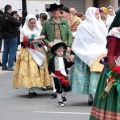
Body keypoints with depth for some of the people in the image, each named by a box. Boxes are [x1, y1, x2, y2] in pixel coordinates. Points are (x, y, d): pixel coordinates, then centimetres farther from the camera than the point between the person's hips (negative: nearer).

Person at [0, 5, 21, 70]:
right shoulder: (9, 17, -19)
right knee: (12, 51, -2)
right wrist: (20, 22, 3)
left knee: (5, 51, 13)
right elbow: (18, 24, -16)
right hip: (12, 36, -7)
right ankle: (10, 66, -5)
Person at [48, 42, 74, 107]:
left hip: (64, 75, 4)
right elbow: (49, 67, 2)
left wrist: (71, 61, -1)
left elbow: (67, 65, 11)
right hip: (57, 76, -4)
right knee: (59, 88, -2)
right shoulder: (52, 59, 0)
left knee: (67, 87, 4)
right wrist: (51, 73, -11)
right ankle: (60, 101, 10)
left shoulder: (64, 59, 11)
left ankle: (63, 96, 31)